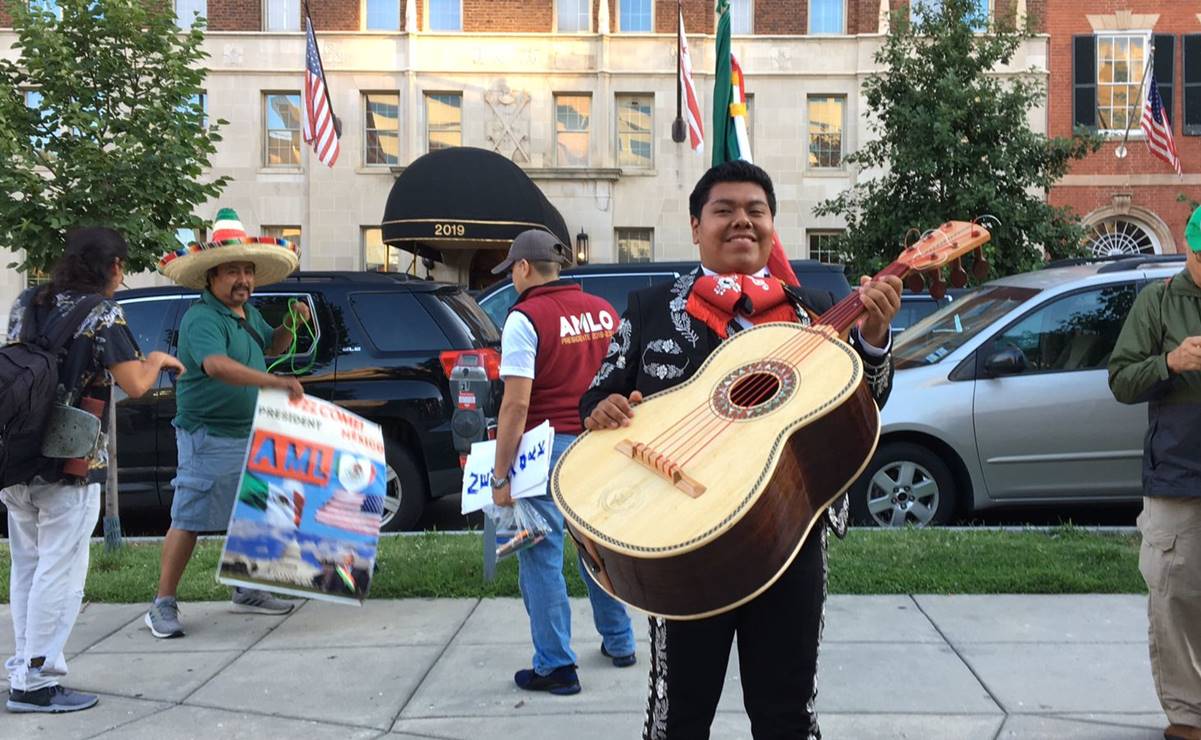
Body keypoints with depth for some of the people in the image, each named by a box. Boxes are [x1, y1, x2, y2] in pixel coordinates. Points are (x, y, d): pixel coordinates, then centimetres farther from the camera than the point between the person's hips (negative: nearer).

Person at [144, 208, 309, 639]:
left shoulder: (248, 313, 12)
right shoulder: (201, 319, -18)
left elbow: (271, 345, 31)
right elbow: (217, 365, -36)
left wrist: (293, 324, 9)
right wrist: (276, 383, -43)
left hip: (250, 434, 9)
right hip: (208, 437, -9)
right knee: (189, 519, -5)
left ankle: (247, 592, 28)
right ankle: (163, 605, 3)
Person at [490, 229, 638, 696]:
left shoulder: (526, 318, -12)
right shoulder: (604, 312, 8)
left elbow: (517, 403, -17)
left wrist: (500, 476, -14)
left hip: (548, 448, -6)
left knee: (542, 557, 3)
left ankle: (555, 666, 8)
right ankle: (619, 643, 32)